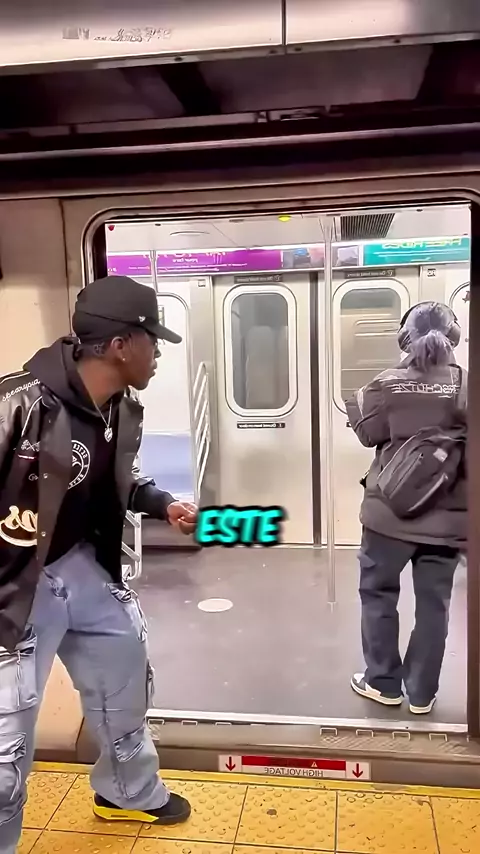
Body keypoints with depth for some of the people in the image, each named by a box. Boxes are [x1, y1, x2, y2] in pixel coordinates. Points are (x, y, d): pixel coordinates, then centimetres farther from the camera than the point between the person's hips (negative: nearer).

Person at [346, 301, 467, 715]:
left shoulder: (387, 385, -8)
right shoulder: (466, 385, -7)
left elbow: (369, 434, 3)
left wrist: (359, 402, 17)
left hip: (390, 512, -1)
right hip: (446, 517, 1)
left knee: (378, 593, 16)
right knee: (433, 603, 12)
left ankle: (382, 682, 26)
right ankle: (422, 692, 23)